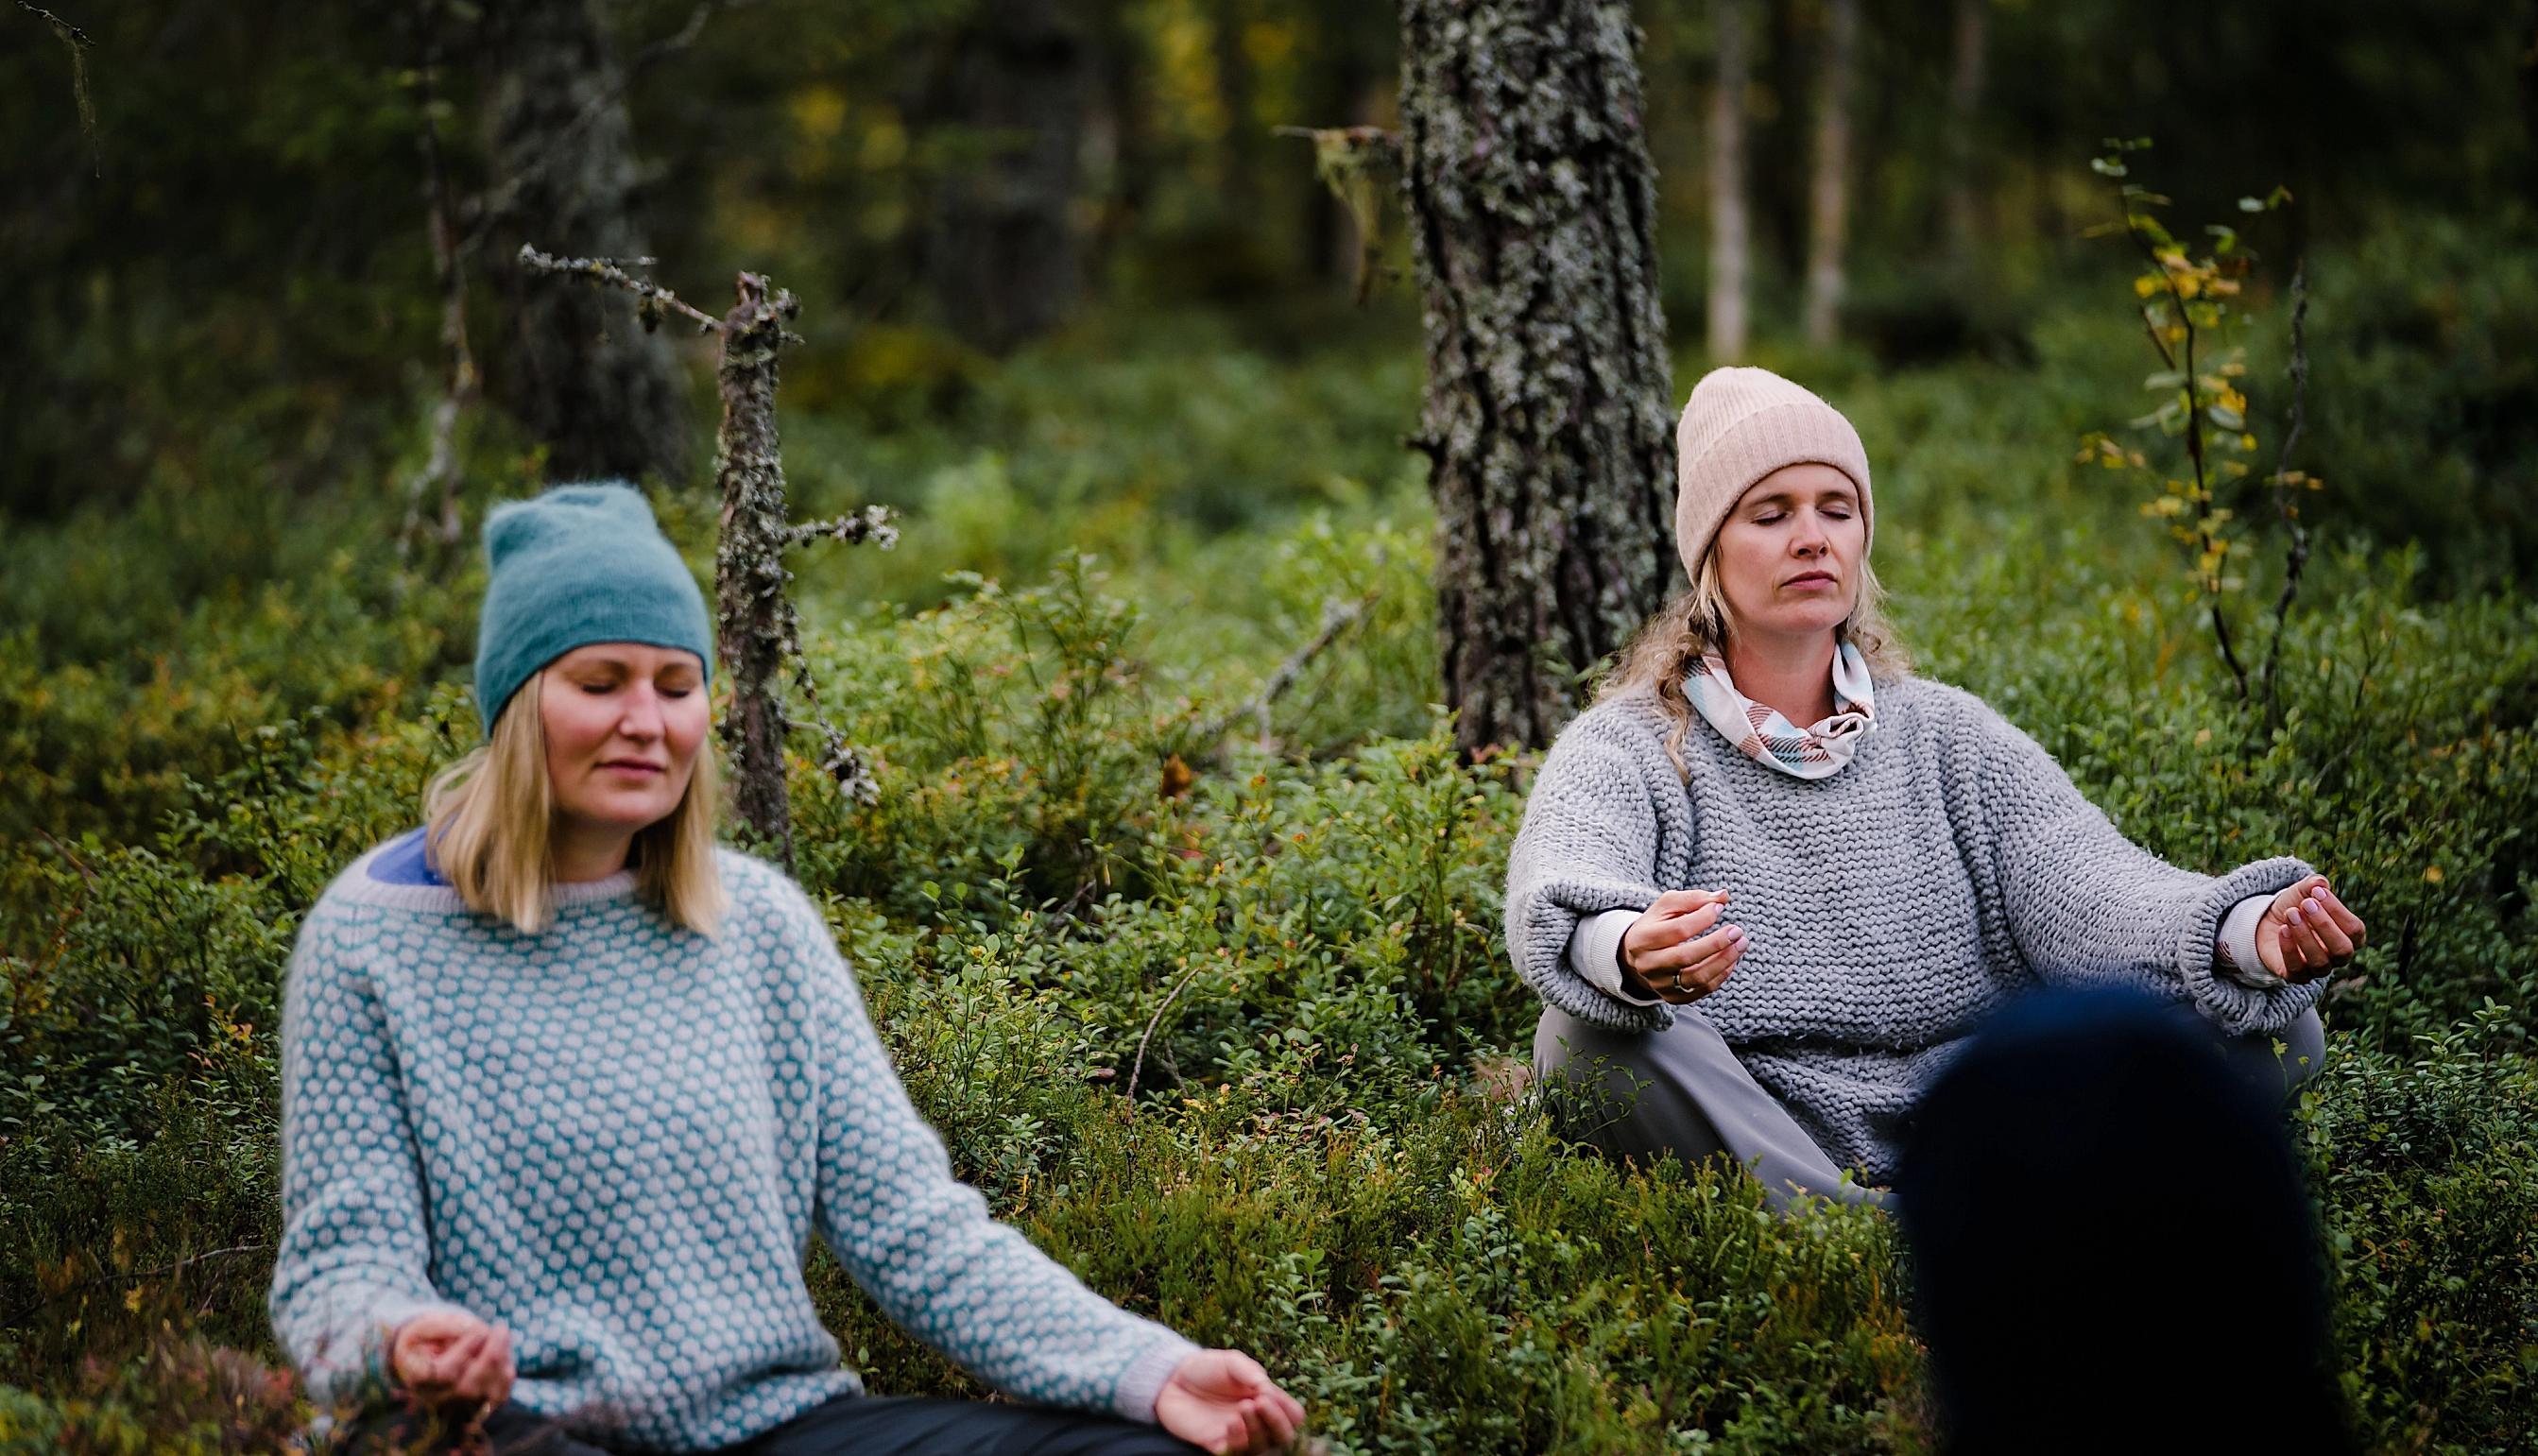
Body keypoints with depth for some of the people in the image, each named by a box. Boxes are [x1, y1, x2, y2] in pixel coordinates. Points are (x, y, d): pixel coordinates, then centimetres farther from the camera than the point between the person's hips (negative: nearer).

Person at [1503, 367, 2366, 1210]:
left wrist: (2248, 931, -26)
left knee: (2270, 1027, -13)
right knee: (1599, 1032, -33)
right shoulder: (1627, 749, 2)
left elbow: (2083, 881, -4)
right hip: (1735, 1155, -3)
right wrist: (1632, 954, -46)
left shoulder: (1942, 736, 13)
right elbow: (1555, 898, -20)